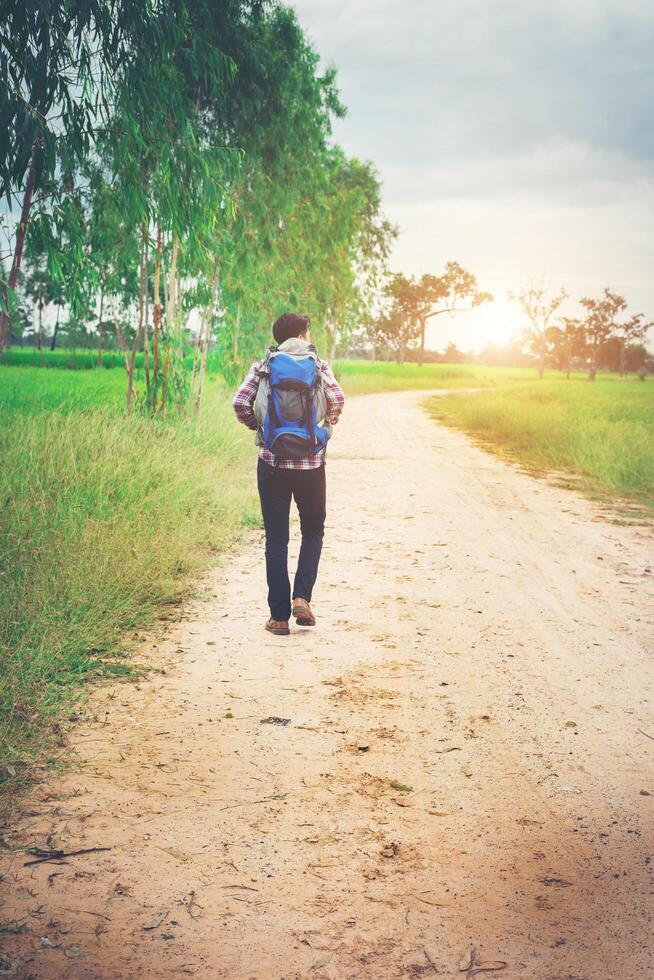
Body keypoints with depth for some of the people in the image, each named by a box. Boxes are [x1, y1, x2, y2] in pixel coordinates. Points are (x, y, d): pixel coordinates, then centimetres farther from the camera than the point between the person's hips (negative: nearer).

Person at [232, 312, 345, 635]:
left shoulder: (263, 366, 4)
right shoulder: (319, 366, 3)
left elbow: (240, 403, -9)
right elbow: (337, 399, -12)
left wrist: (257, 427, 9)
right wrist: (326, 426, 7)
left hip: (272, 463, 1)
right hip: (311, 463, 0)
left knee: (276, 539, 7)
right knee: (313, 532, 18)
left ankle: (279, 616, 7)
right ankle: (302, 597, 0)